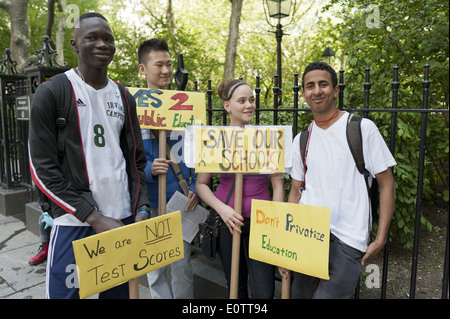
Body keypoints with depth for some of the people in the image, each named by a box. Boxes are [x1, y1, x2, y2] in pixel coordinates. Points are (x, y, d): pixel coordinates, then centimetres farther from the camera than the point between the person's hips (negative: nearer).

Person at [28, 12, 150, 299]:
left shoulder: (123, 97, 9)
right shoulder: (52, 93, -5)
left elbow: (136, 160, 10)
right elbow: (43, 168, -9)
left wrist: (142, 209, -3)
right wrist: (95, 217, -13)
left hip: (123, 218, 4)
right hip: (75, 222, -4)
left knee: (119, 291, 14)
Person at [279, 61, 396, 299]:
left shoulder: (363, 128, -2)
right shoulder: (301, 140, 10)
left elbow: (387, 185, 0)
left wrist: (380, 239, -6)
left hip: (348, 240, -4)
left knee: (329, 294, -14)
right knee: (300, 294, 9)